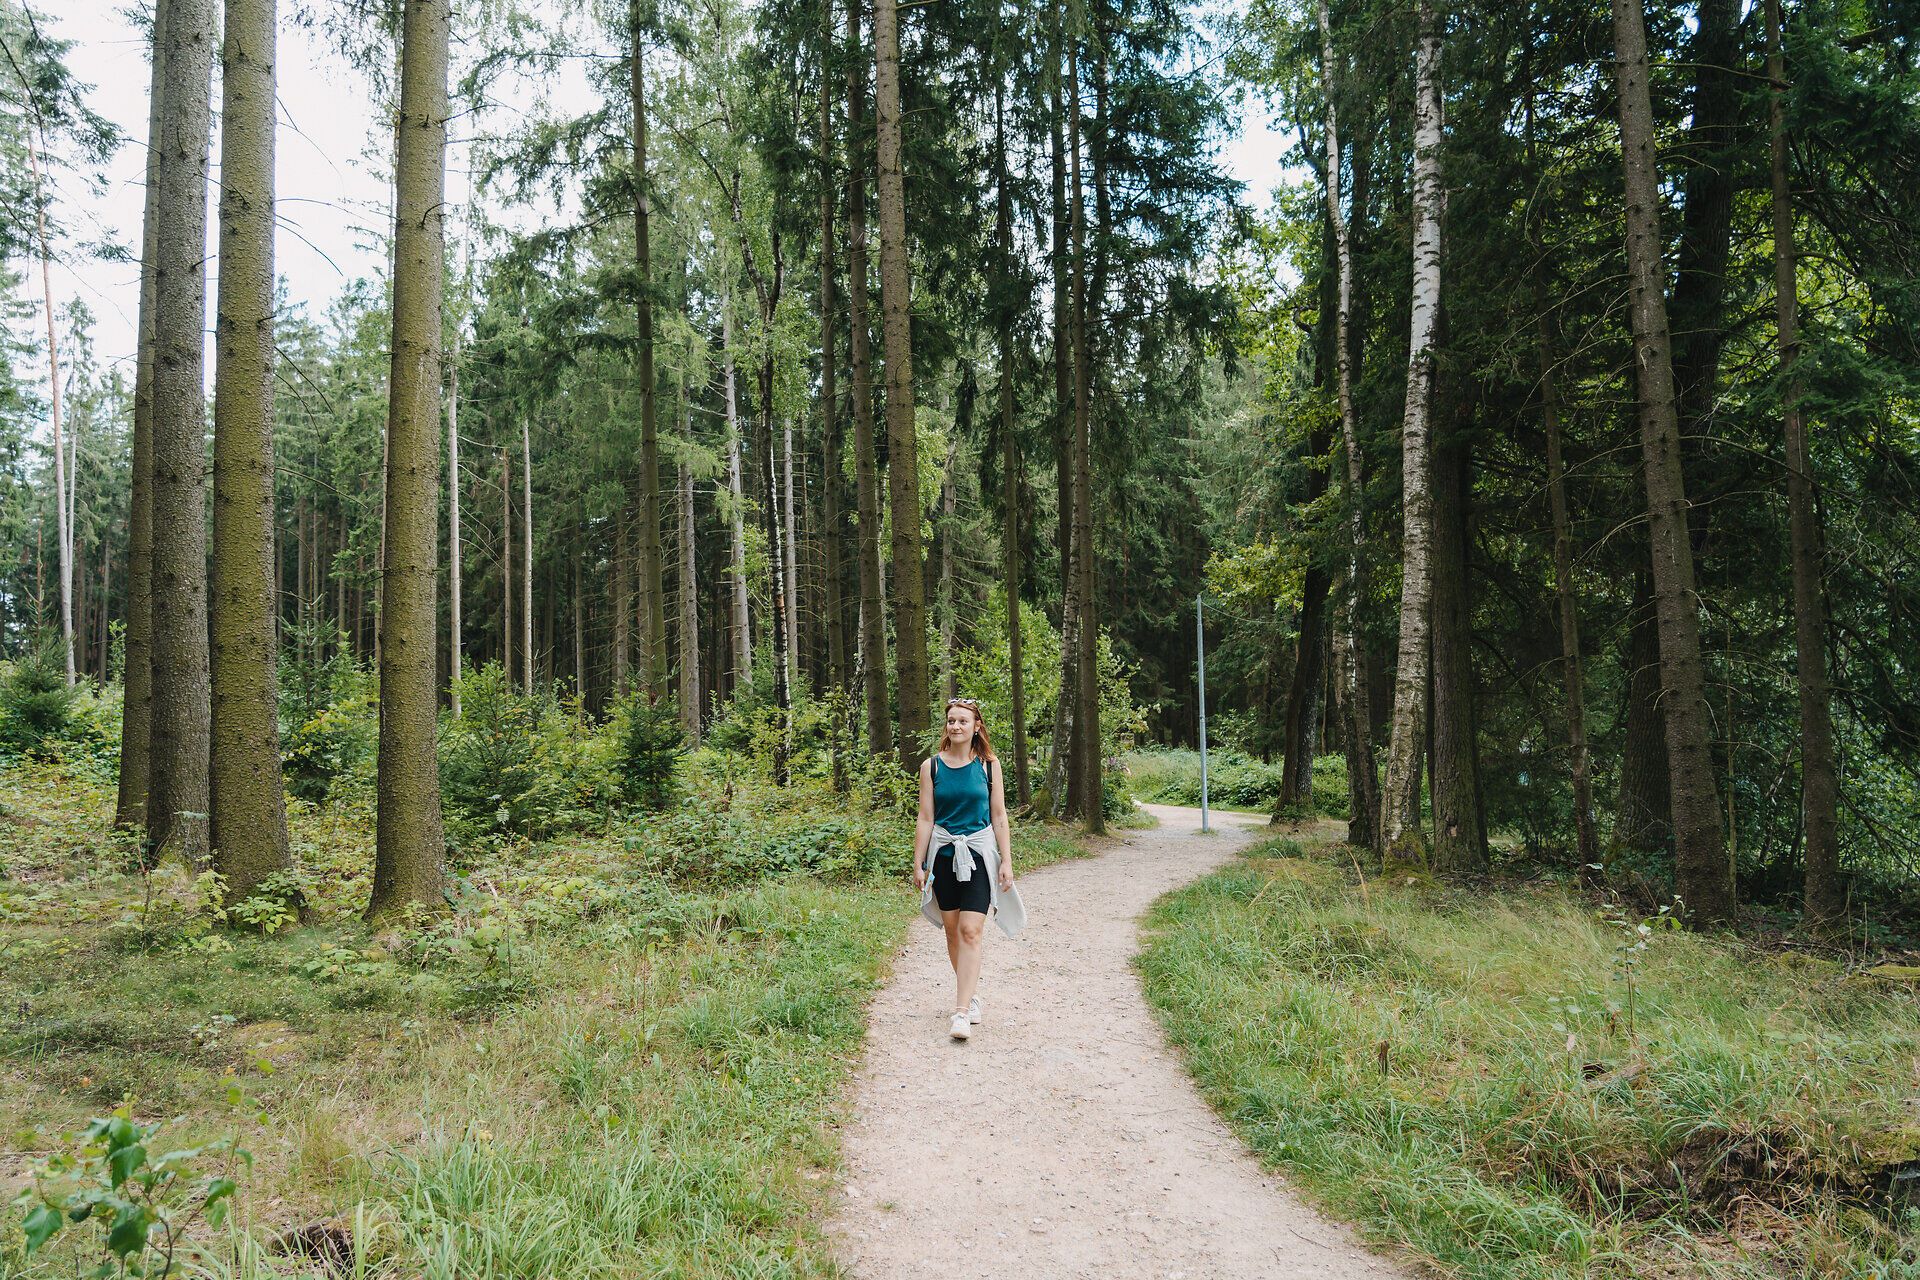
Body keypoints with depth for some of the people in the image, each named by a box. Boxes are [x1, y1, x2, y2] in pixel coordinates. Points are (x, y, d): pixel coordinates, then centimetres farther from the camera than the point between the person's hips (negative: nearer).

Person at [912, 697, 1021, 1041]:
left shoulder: (988, 765, 1)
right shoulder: (932, 766, 1)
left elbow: (999, 816, 4)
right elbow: (926, 818, 2)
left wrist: (1006, 861, 0)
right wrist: (918, 864, 0)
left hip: (979, 854, -2)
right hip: (944, 854, 2)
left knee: (970, 931, -10)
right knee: (952, 930, 9)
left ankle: (962, 1012, -11)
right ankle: (971, 994, 27)